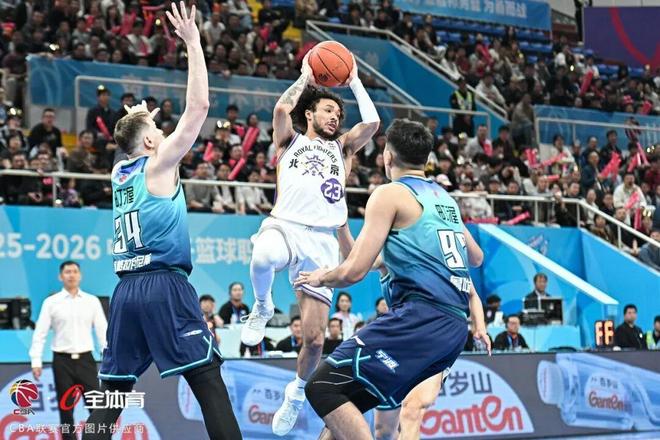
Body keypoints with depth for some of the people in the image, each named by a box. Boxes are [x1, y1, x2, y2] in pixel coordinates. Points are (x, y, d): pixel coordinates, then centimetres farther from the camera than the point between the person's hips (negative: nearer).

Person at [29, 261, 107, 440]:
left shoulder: (92, 301, 5)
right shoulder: (51, 302, 1)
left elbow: (102, 330, 3)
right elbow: (40, 333, 0)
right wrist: (36, 361, -8)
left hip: (85, 359, 1)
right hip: (62, 361, -1)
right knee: (66, 408, 4)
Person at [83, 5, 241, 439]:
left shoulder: (119, 172, 16)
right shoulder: (158, 164, -1)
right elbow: (199, 106, -6)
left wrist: (139, 120, 47)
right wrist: (193, 41, -2)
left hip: (127, 289, 7)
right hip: (165, 285, -7)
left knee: (113, 391, 8)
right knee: (208, 378, -8)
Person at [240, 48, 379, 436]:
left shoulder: (341, 149, 25)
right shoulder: (291, 141, 17)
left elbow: (372, 123, 8)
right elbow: (282, 108, -4)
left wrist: (355, 81, 17)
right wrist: (306, 77, 9)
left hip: (322, 241, 3)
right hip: (284, 226, -2)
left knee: (315, 338, -2)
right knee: (263, 258, -42)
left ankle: (298, 390, 28)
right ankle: (263, 307, -8)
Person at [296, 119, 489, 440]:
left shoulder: (390, 194, -1)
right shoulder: (445, 197, 21)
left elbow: (354, 271, -7)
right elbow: (475, 257, 35)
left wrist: (320, 278, 12)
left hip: (420, 317, -8)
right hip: (455, 327, 8)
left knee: (322, 388, -10)